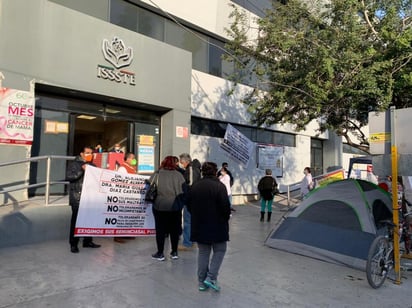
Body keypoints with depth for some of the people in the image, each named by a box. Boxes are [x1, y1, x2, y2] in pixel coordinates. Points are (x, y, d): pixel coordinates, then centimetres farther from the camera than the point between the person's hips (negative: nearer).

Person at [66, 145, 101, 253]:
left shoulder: (93, 166, 16)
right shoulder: (74, 164, 1)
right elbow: (69, 176, -12)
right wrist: (82, 170, -18)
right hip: (77, 197, -5)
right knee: (76, 220, -2)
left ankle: (87, 241, 20)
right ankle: (73, 244, 8)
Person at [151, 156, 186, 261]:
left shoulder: (156, 175, -5)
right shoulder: (178, 175, -4)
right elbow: (183, 191, -3)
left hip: (159, 206, -1)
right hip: (175, 206, 1)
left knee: (160, 229, 10)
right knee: (174, 229, 14)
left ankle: (160, 253, 17)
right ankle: (174, 252, 23)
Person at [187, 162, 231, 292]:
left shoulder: (195, 186, 2)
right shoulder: (219, 186, -14)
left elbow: (189, 205, 8)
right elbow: (225, 206, -16)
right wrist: (226, 218, 2)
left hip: (199, 225, 5)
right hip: (217, 225, -5)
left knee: (203, 252, 14)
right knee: (219, 250, 13)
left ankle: (202, 282, 19)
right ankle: (211, 278, 3)